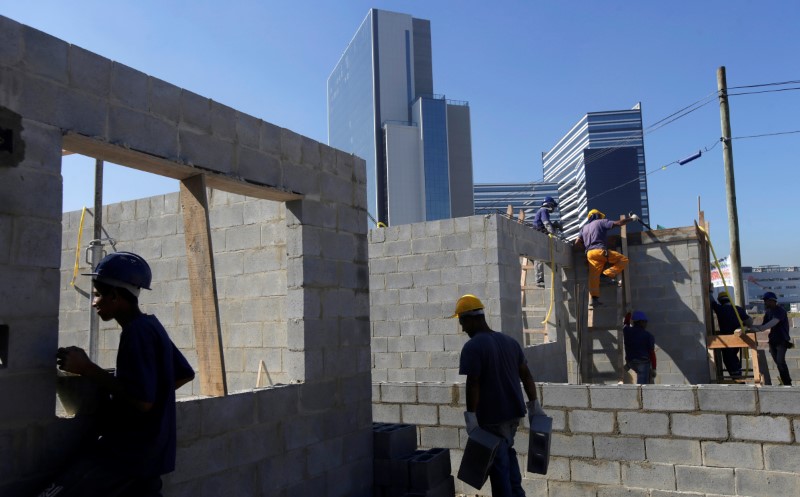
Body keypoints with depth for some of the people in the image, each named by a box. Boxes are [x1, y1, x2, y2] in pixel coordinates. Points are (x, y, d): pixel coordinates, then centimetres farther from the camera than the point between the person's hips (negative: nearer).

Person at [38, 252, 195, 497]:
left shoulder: (136, 332, -18)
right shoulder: (151, 326, 10)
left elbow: (142, 400, -24)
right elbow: (185, 374, 19)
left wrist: (87, 369, -19)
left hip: (127, 452, -10)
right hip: (146, 451, 10)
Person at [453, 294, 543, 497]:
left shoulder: (472, 347, -16)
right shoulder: (509, 341, 7)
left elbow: (472, 384, -21)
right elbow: (526, 375, 10)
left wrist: (470, 416, -17)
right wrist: (534, 403, 16)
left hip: (492, 415, -7)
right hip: (514, 411, 8)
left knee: (498, 461, 5)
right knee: (508, 452, 24)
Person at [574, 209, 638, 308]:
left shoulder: (584, 228, 26)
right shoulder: (601, 222, 10)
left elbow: (577, 242, 15)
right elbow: (618, 223, 3)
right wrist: (632, 218, 15)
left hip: (589, 253, 6)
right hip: (600, 250, -6)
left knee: (593, 276, -1)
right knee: (623, 260, 0)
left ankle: (594, 298, -11)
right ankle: (608, 274, -15)